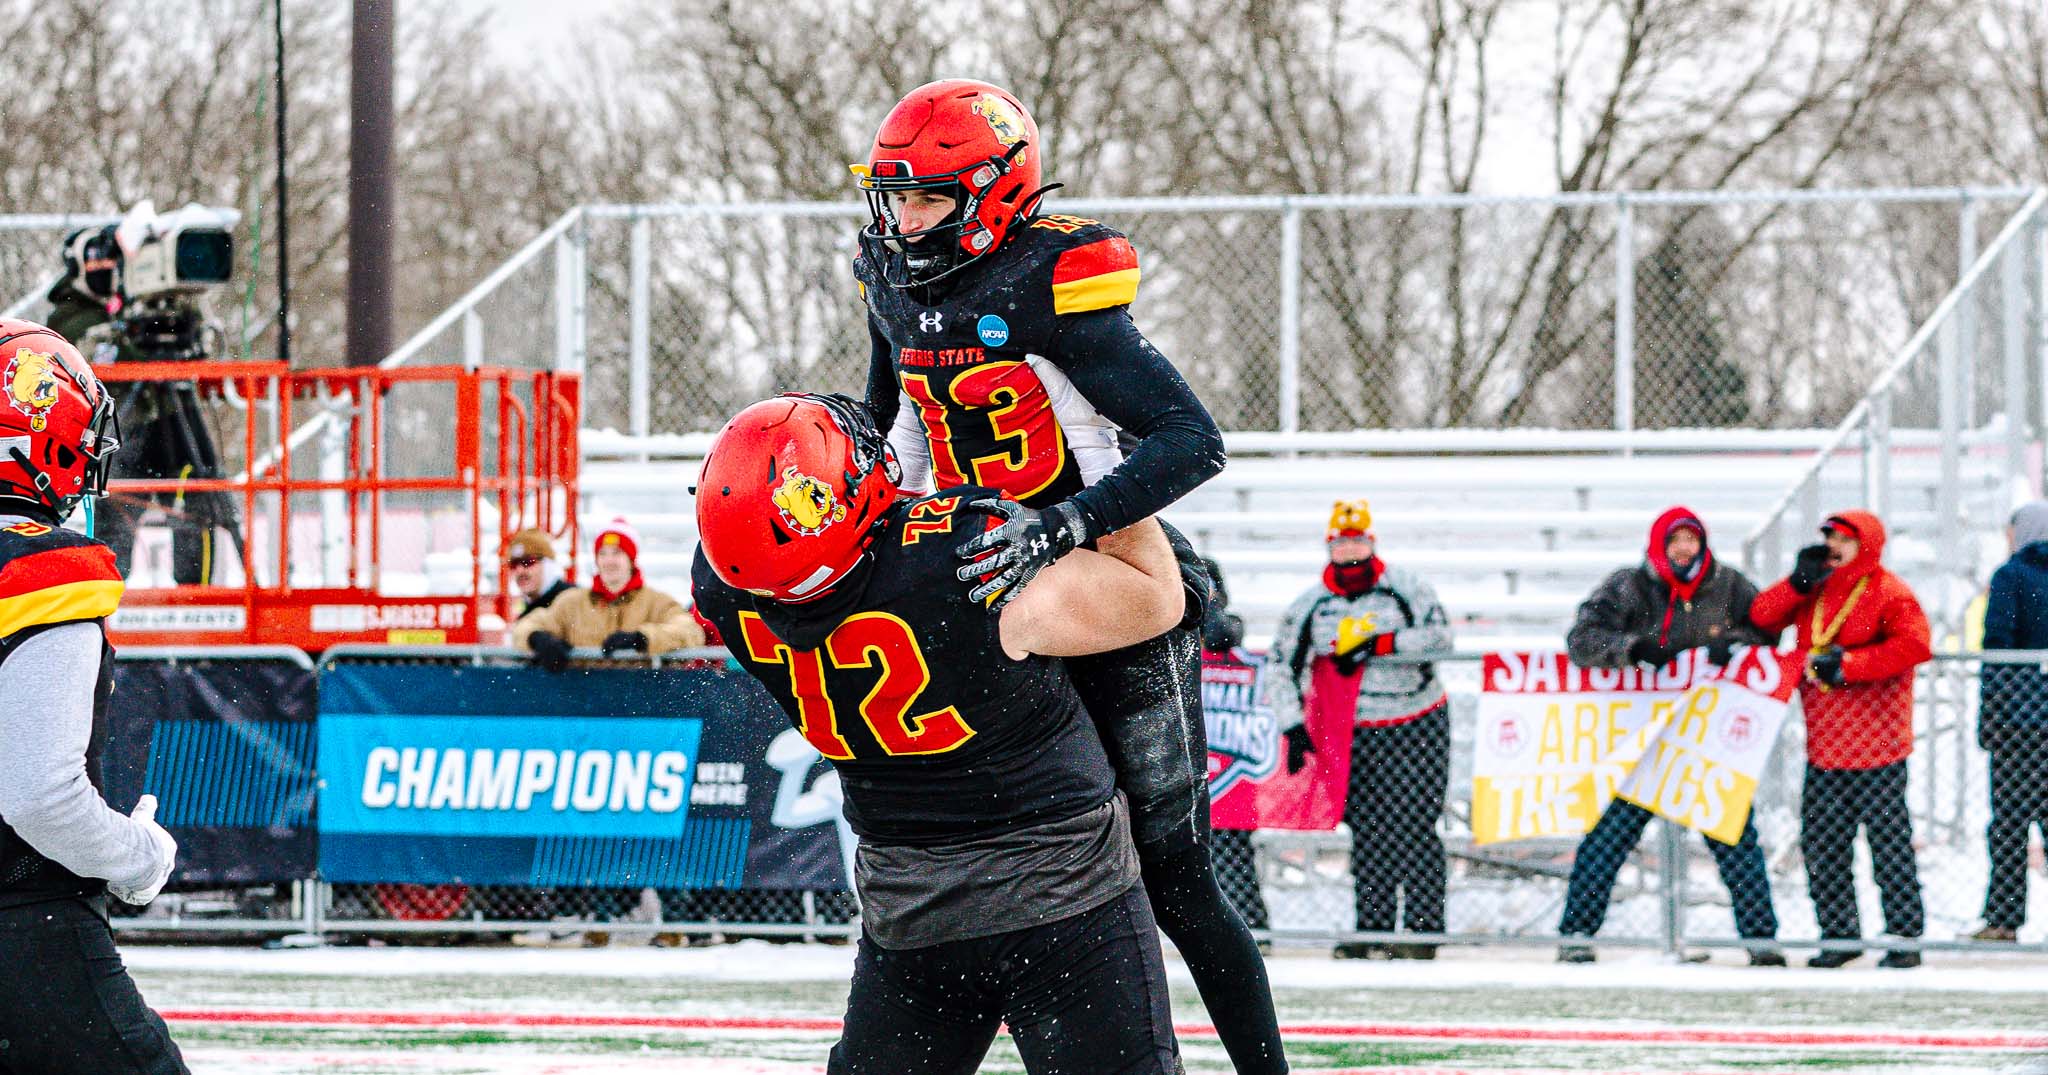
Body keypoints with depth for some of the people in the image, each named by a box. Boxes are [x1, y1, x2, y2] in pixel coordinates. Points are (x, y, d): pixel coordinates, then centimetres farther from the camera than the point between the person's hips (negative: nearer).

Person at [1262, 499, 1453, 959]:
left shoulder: (1403, 587, -4)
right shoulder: (1310, 604, 2)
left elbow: (1439, 635, -12)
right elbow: (1281, 666, 5)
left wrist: (1377, 644, -20)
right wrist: (1293, 727, -4)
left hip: (1420, 728, -2)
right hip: (1357, 736, 2)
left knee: (1415, 828, -7)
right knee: (1367, 832, 1)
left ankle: (1424, 928, -4)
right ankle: (1372, 926, 8)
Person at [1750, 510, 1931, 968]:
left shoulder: (1888, 594, -6)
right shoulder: (1814, 591, 14)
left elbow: (1914, 644, -20)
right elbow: (1762, 618, 9)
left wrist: (1850, 665, -22)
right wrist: (1798, 582, -6)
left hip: (1875, 745, -7)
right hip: (1824, 749, 7)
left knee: (1888, 839, -4)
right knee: (1821, 841, 9)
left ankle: (1905, 937, 0)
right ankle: (1839, 933, 19)